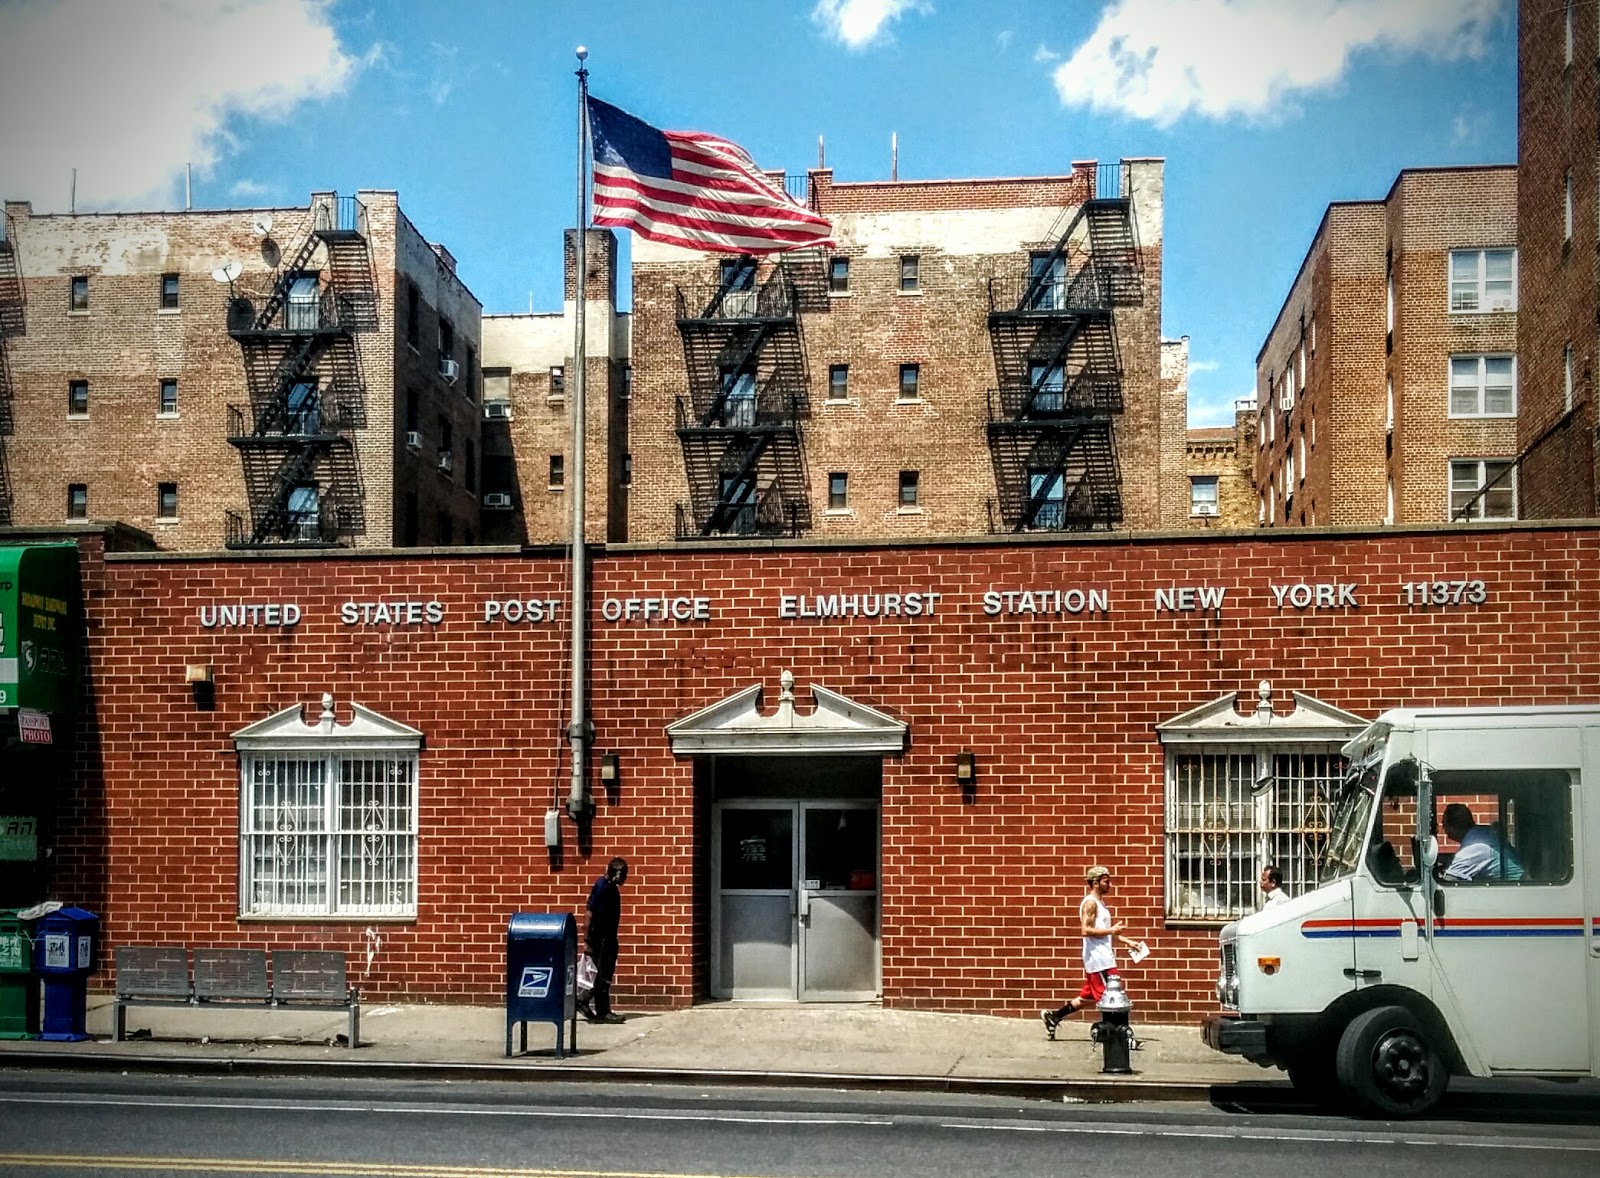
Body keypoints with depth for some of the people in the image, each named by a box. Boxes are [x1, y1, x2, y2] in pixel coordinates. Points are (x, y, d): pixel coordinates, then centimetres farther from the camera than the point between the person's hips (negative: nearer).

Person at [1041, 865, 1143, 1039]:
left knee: (1088, 996, 14)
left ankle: (1053, 1017, 21)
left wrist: (1127, 941, 19)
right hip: (1098, 959, -10)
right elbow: (1086, 930, -22)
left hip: (1103, 958, 10)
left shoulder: (1100, 902, 19)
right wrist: (1111, 930, -21)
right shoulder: (1090, 903, -13)